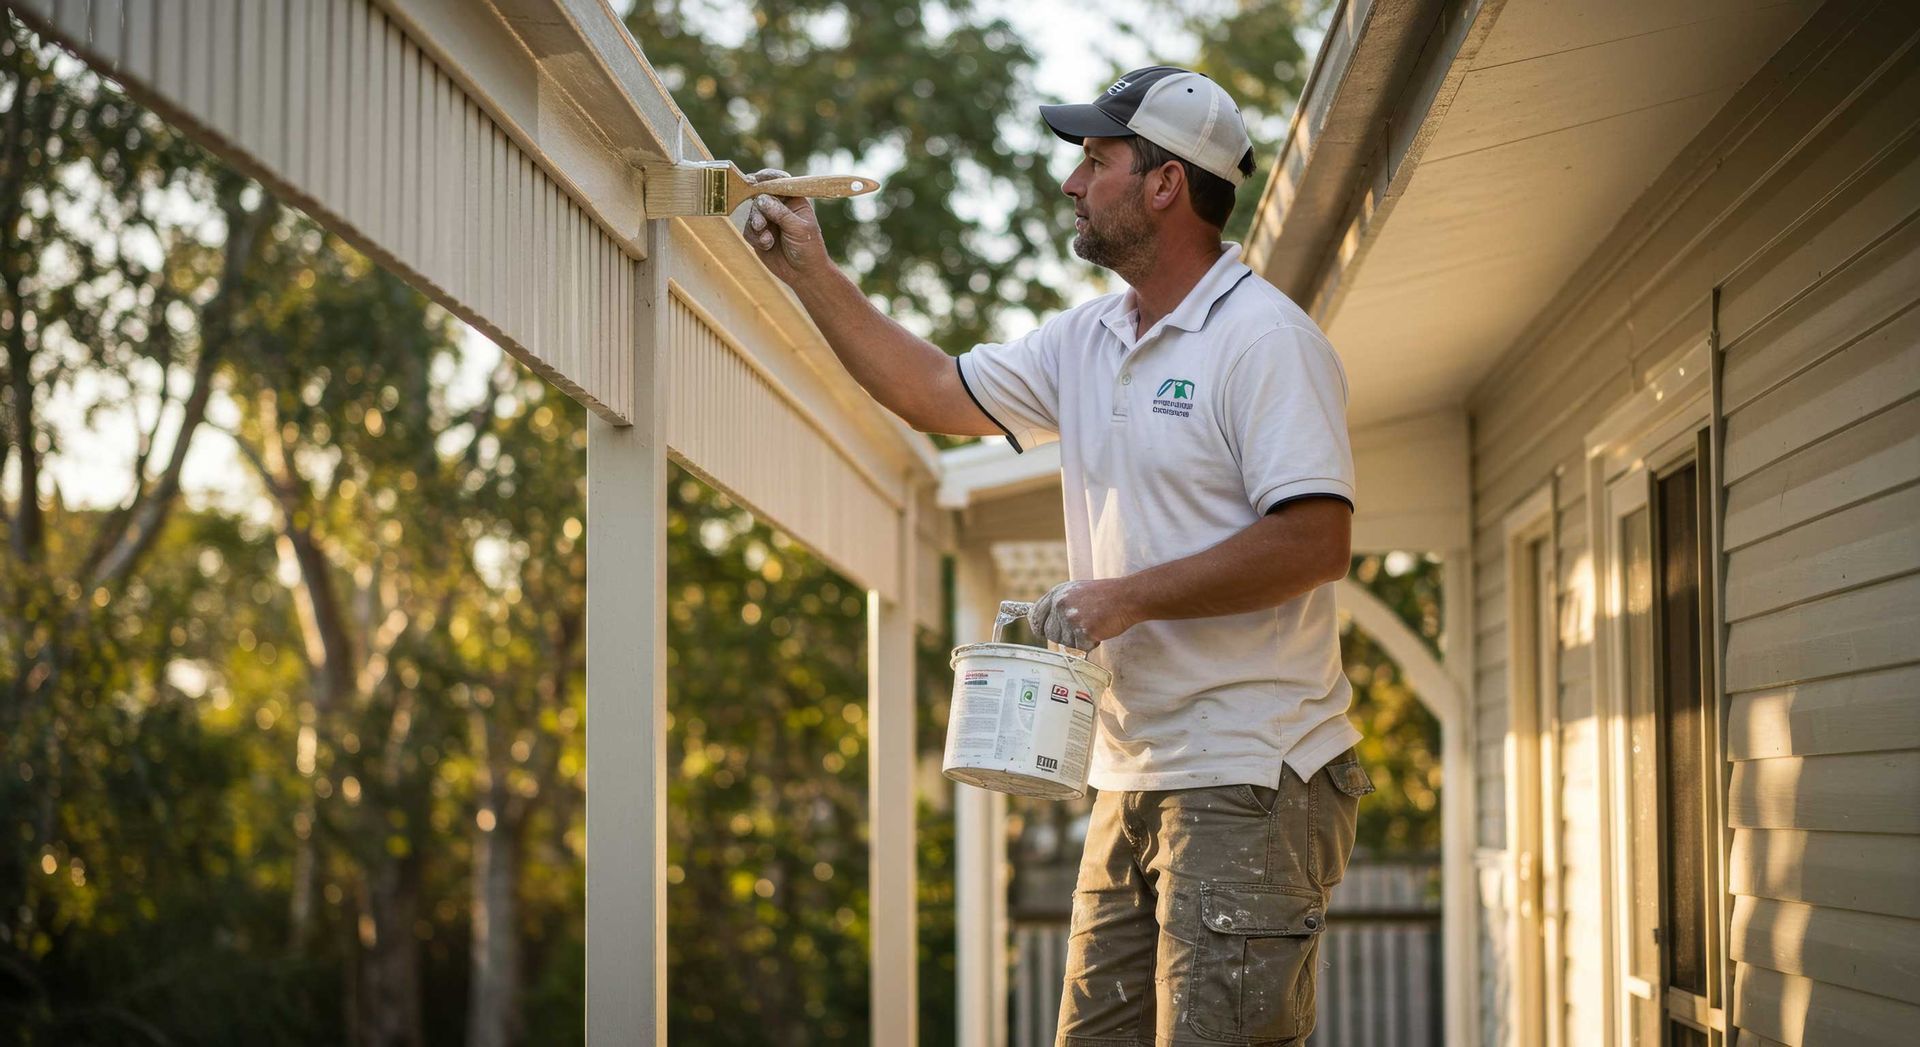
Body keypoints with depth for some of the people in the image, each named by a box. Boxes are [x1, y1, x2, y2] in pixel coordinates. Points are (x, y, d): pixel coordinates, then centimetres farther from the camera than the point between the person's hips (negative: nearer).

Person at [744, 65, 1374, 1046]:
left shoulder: (1265, 341, -12)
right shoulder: (1087, 341, 15)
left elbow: (1316, 540, -20)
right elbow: (937, 393, 24)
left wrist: (1129, 595, -19)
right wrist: (809, 271, 20)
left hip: (1249, 781, -8)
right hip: (1133, 782, 9)